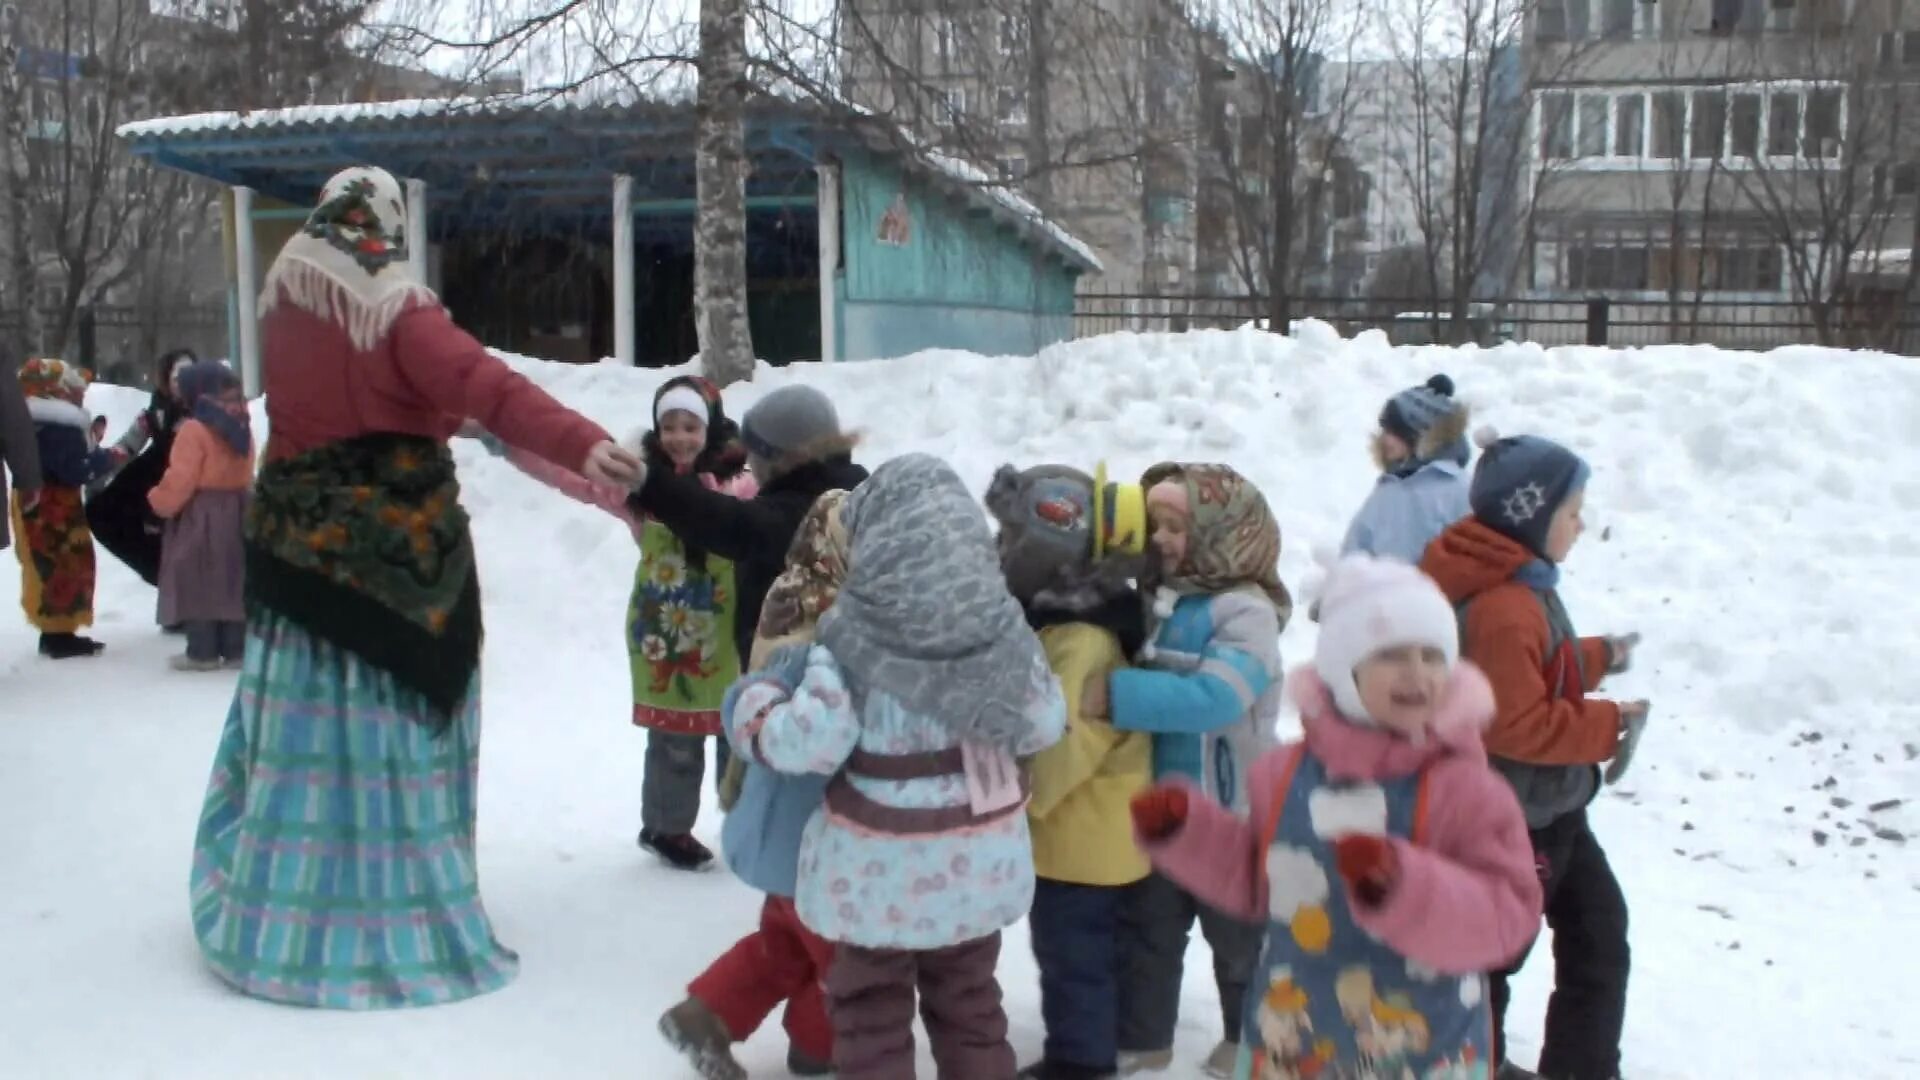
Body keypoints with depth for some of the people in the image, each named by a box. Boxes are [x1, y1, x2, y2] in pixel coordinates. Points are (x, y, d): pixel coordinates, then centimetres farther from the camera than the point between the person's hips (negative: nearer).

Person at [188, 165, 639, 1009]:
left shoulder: (281, 300, 5)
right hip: (396, 551, -5)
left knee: (304, 726, 12)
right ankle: (394, 923, 10)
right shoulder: (399, 315, -14)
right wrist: (580, 444, -40)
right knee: (391, 734, 2)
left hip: (299, 547, 5)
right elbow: (487, 386, -28)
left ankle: (271, 916, 23)